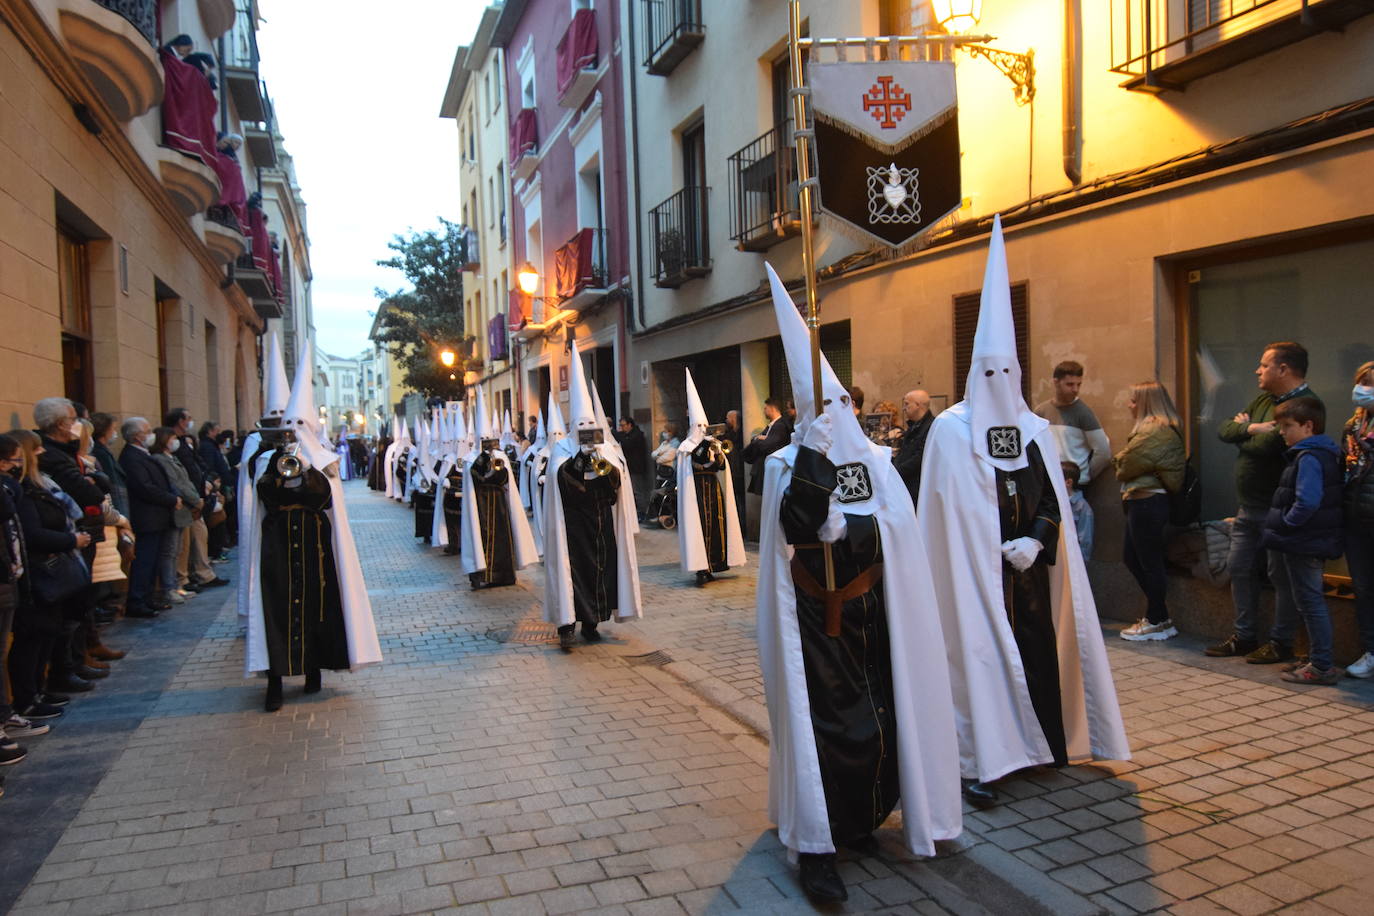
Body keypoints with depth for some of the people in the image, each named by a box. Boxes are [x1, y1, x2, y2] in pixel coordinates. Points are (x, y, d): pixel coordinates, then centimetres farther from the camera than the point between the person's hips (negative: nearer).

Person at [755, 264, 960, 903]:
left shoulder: (877, 461, 6)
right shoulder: (787, 464, -6)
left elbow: (898, 533, 5)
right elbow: (794, 526, -25)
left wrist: (850, 527, -9)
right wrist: (814, 451, -29)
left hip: (871, 619, 4)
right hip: (814, 624, -4)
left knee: (881, 720, 10)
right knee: (822, 724, -5)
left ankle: (861, 819, 33)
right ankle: (814, 845, 6)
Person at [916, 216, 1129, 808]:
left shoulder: (1037, 429, 8)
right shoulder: (951, 429, -5)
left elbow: (1053, 499, 8)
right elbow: (944, 508, -7)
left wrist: (1036, 542, -9)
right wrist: (1002, 547, -12)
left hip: (1030, 565, 5)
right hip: (976, 566, -4)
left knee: (1039, 648, 10)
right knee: (981, 652, -3)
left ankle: (1045, 740, 28)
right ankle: (981, 763, 3)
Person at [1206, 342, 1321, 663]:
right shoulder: (1263, 400, 14)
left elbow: (1266, 446, -27)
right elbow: (1224, 430, 7)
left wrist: (1243, 430, -7)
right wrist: (1252, 429, -12)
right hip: (1249, 508, 9)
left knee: (1280, 575, 1)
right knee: (1239, 568, 13)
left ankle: (1281, 643, 12)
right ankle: (1244, 637, 24)